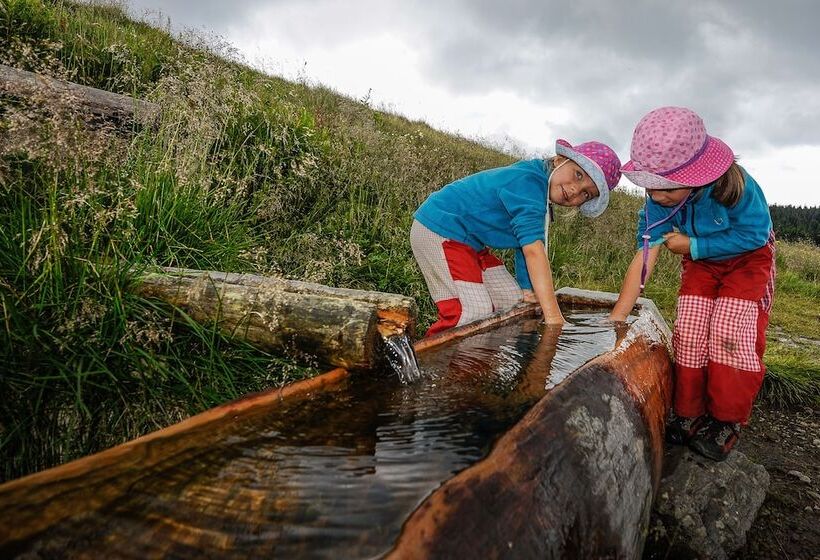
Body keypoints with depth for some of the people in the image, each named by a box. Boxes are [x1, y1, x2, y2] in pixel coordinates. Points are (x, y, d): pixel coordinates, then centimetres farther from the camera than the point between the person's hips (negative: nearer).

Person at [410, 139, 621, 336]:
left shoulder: (541, 193, 6)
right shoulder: (528, 181, -25)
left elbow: (525, 248, 8)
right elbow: (533, 249, -33)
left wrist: (528, 293, 1)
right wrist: (553, 317, -35)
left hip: (469, 242, 10)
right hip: (438, 231, -10)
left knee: (514, 303, 9)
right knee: (475, 311, -20)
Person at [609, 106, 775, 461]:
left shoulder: (734, 186, -36)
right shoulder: (659, 201, -26)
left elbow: (755, 234, -24)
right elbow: (645, 256, -28)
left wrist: (693, 246, -28)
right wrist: (615, 319, -33)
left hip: (747, 258, -3)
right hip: (699, 263, 3)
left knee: (730, 334, -17)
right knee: (688, 333, -6)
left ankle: (726, 423, 0)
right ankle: (689, 416, 7)